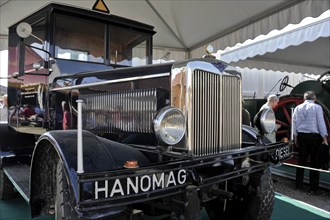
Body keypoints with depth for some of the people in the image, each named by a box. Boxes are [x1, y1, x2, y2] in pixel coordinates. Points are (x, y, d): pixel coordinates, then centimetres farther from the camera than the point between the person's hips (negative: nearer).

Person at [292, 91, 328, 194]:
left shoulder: (298, 108, 6)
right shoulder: (317, 107, -5)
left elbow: (294, 123, 7)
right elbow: (321, 123, -6)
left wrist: (295, 137, 14)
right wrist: (325, 139, -3)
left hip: (301, 136, 4)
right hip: (314, 136, -3)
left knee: (301, 161, 12)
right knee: (314, 162, 3)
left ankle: (298, 185, 18)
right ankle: (313, 188, 6)